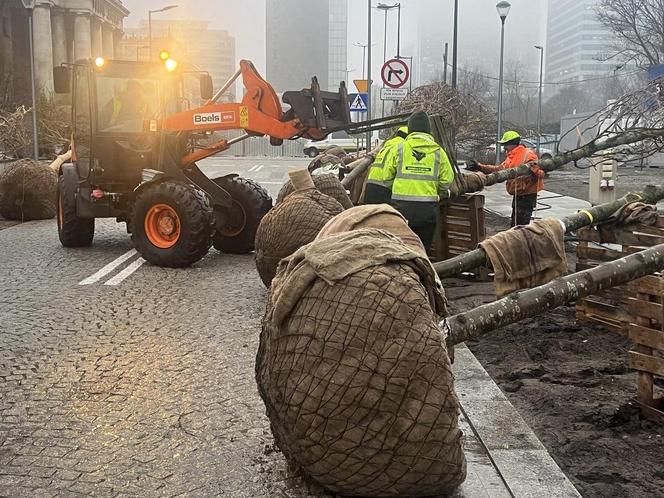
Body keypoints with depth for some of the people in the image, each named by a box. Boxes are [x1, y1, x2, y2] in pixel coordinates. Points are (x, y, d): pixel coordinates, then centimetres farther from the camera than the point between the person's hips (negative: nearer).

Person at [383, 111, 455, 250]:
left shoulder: (399, 148, 1)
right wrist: (440, 194, 23)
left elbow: (386, 176, 4)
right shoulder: (438, 151, 4)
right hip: (427, 207, 1)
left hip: (402, 206, -1)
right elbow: (447, 180, 4)